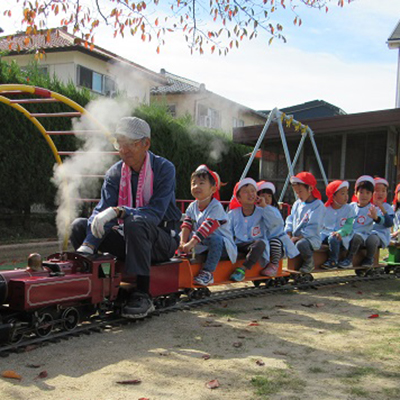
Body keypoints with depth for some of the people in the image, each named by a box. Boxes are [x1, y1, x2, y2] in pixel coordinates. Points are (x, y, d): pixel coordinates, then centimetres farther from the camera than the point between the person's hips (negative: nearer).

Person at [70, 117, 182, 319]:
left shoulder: (163, 169, -12)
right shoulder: (114, 173, 0)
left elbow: (156, 213, -25)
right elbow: (102, 211, -13)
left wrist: (118, 211, -38)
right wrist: (88, 245, -30)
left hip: (162, 241, -5)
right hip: (128, 238, 5)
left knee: (135, 223, -37)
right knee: (79, 226, -12)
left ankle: (142, 295, -32)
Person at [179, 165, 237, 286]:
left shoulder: (216, 207, -17)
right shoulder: (192, 206, 5)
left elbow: (208, 226, -28)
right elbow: (187, 225, -5)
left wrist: (192, 243, -36)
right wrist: (183, 242, -22)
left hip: (222, 244, -6)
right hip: (201, 244, 7)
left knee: (215, 240, -38)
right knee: (182, 235, -6)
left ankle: (207, 273, -34)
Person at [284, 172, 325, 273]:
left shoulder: (318, 205, -9)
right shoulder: (297, 204, 16)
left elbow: (313, 227, -17)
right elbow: (290, 220, 17)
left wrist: (298, 237, -20)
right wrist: (289, 235, 0)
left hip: (311, 238, -7)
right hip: (295, 237, 7)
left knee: (300, 244, -37)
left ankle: (309, 262, -8)